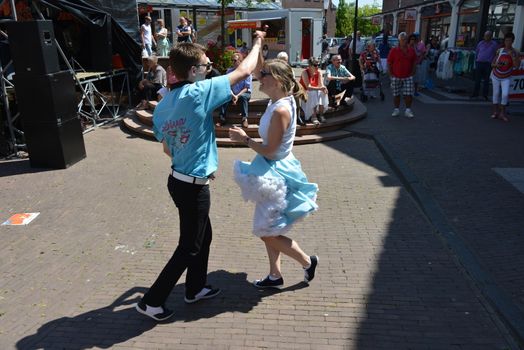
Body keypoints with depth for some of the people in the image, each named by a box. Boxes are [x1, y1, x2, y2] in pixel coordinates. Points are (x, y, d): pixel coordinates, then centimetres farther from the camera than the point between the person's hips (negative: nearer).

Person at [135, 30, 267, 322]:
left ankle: (195, 288, 40)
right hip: (194, 186, -8)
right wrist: (258, 42, 5)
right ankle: (152, 301, 19)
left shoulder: (162, 106, 4)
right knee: (189, 247, 8)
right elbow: (244, 71, -12)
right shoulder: (198, 93, -19)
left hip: (179, 180, 8)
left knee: (203, 235, 23)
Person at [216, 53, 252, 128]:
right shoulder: (229, 71, -1)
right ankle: (222, 119, -21)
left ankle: (244, 119, -32)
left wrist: (238, 96, -24)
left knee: (243, 96, -37)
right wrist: (232, 95, -21)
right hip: (233, 94, 3)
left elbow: (247, 88, -12)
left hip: (244, 93, -3)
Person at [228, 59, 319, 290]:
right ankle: (275, 276, 34)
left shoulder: (281, 110, -26)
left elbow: (269, 150, -22)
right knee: (267, 230, 18)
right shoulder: (277, 102, 1)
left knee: (267, 232, 5)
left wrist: (244, 139, -11)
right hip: (272, 170, 10)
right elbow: (257, 71, 14)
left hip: (276, 173, -10)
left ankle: (308, 262, 24)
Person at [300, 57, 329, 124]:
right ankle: (313, 116, -32)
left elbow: (321, 85, -10)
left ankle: (320, 114, -20)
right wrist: (319, 88, -39)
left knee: (323, 93, -24)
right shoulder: (305, 72, -18)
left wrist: (324, 88, -34)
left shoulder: (319, 72, -2)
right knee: (313, 93, -34)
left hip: (316, 92, 5)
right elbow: (308, 87, -26)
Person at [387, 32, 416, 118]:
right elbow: (389, 63, 0)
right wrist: (391, 74, -5)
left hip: (408, 77, 2)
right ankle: (396, 110, 19)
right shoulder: (394, 50, -2)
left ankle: (408, 110, 8)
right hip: (396, 77, -1)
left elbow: (414, 62, 13)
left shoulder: (411, 50, 6)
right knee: (396, 94, 6)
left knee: (409, 94, -2)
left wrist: (412, 73, 3)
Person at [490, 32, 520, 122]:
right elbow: (492, 64, -4)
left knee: (505, 94, -15)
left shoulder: (516, 53, -12)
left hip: (506, 78, -1)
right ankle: (496, 112, 19)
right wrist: (496, 65, -26)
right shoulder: (499, 51, -9)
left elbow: (517, 66, -23)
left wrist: (512, 56, -30)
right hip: (496, 76, 1)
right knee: (496, 94, 8)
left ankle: (502, 113, -2)